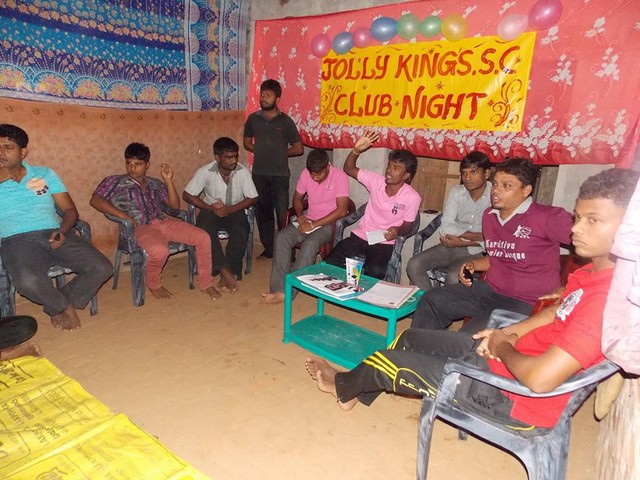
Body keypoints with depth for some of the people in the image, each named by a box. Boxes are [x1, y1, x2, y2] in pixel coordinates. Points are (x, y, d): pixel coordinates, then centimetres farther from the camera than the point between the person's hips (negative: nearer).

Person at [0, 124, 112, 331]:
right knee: (27, 281, -37)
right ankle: (64, 307, -3)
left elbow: (70, 209, 13)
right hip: (17, 241, -2)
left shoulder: (45, 174, 17)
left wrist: (62, 231, -8)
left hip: (53, 235, 3)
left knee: (102, 268, -18)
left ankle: (56, 307, 4)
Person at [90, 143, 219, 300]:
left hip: (165, 221, 5)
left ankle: (205, 282, 2)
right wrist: (125, 216, -13)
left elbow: (175, 205, 15)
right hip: (141, 227, -5)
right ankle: (153, 284, -4)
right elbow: (95, 200, -4)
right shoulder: (115, 182, 10)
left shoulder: (156, 184, 21)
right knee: (159, 250, -37)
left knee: (203, 237, -13)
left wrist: (168, 181, 3)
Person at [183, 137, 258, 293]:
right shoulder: (205, 171, -15)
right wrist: (210, 207, -21)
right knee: (205, 230, -32)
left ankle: (228, 273, -20)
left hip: (235, 210, 0)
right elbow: (187, 195, -8)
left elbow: (252, 198, -10)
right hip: (211, 210, 0)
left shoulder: (243, 171, -14)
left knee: (241, 231, -32)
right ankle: (227, 272, -29)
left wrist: (229, 209, -22)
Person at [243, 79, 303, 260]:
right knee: (262, 212, 10)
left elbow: (298, 149, 2)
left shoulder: (286, 121, -3)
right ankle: (268, 249, 21)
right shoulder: (253, 119, 7)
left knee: (282, 213, -5)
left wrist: (279, 153, 1)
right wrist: (261, 151, 3)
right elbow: (247, 143, 19)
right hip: (259, 173, 4)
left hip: (280, 174, -4)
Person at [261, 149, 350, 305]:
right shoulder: (306, 174, -1)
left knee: (310, 244, -35)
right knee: (282, 237, -23)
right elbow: (297, 198, 13)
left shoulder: (340, 177, -16)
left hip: (328, 223, -5)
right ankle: (278, 288, -26)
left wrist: (315, 224, -23)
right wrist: (300, 215, -8)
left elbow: (342, 210, -21)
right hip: (308, 220, 5)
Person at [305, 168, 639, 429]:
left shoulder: (611, 296, -31)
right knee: (409, 338, 18)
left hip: (515, 396, -9)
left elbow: (539, 378, -35)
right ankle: (356, 391, 41)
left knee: (388, 361, 2)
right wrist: (509, 333, 3)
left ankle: (344, 385, 36)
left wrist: (503, 346, -14)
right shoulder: (596, 270, -2)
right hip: (503, 356, 9)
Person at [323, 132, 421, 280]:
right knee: (330, 263, -16)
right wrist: (356, 151, -15)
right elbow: (349, 169, 3)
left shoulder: (412, 197, -10)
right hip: (360, 236, 3)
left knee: (376, 271, -34)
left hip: (384, 243, -3)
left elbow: (407, 225, 0)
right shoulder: (376, 181, -2)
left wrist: (398, 230, -23)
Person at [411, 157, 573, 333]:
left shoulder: (545, 218, -16)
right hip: (489, 290, 7)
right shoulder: (489, 215, 7)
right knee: (430, 302, 4)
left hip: (526, 303, -7)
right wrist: (473, 265, 3)